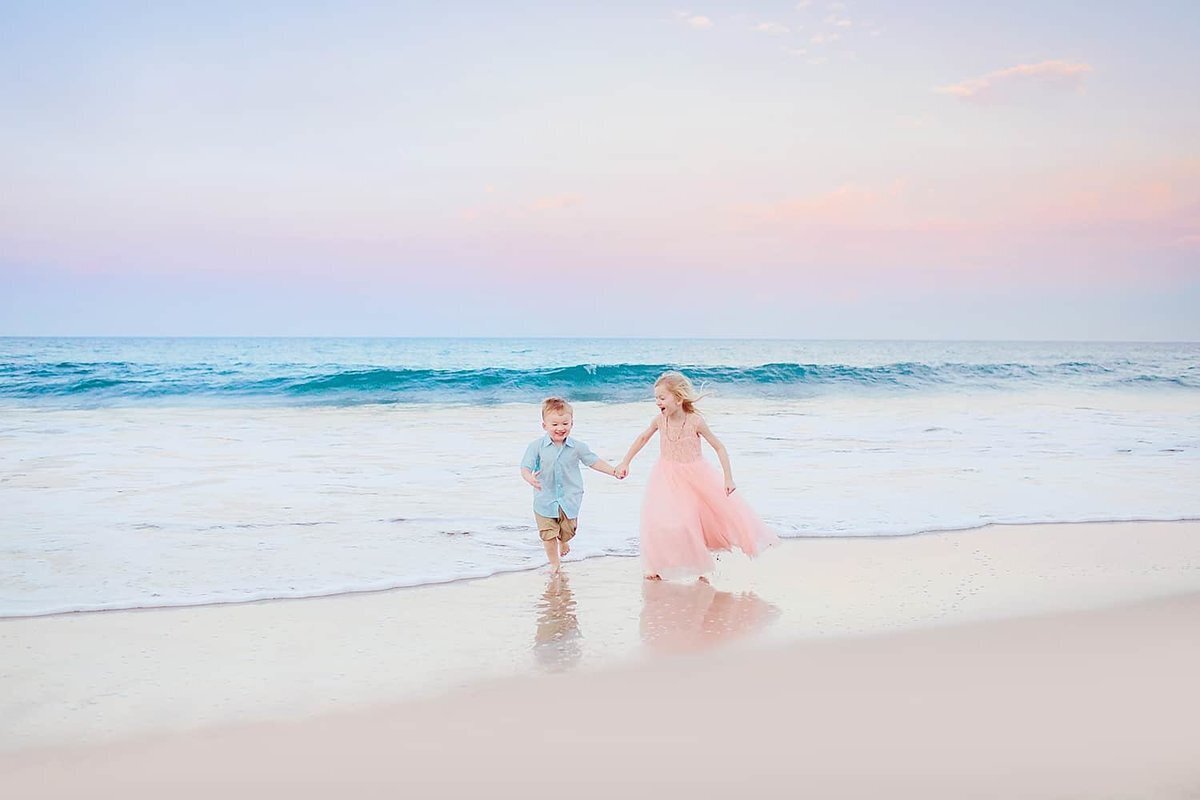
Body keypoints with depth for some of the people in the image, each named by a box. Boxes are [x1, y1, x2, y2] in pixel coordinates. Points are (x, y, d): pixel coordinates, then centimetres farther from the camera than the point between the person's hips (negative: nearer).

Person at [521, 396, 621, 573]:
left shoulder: (577, 446, -6)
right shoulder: (536, 446, -11)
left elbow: (593, 461, 4)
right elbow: (525, 467, -13)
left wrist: (614, 471, -3)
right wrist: (530, 478, -35)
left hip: (569, 498, 2)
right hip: (545, 498, -1)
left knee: (568, 530, 15)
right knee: (548, 533, 2)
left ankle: (563, 542, 51)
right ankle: (554, 563, 23)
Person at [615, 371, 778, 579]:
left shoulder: (695, 421, -18)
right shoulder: (660, 420, -8)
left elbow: (719, 447, -11)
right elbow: (643, 438, 12)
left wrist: (728, 478, -16)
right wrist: (625, 462, 14)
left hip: (696, 476, -1)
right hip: (669, 477, 1)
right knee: (659, 520, -12)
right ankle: (658, 565, 11)